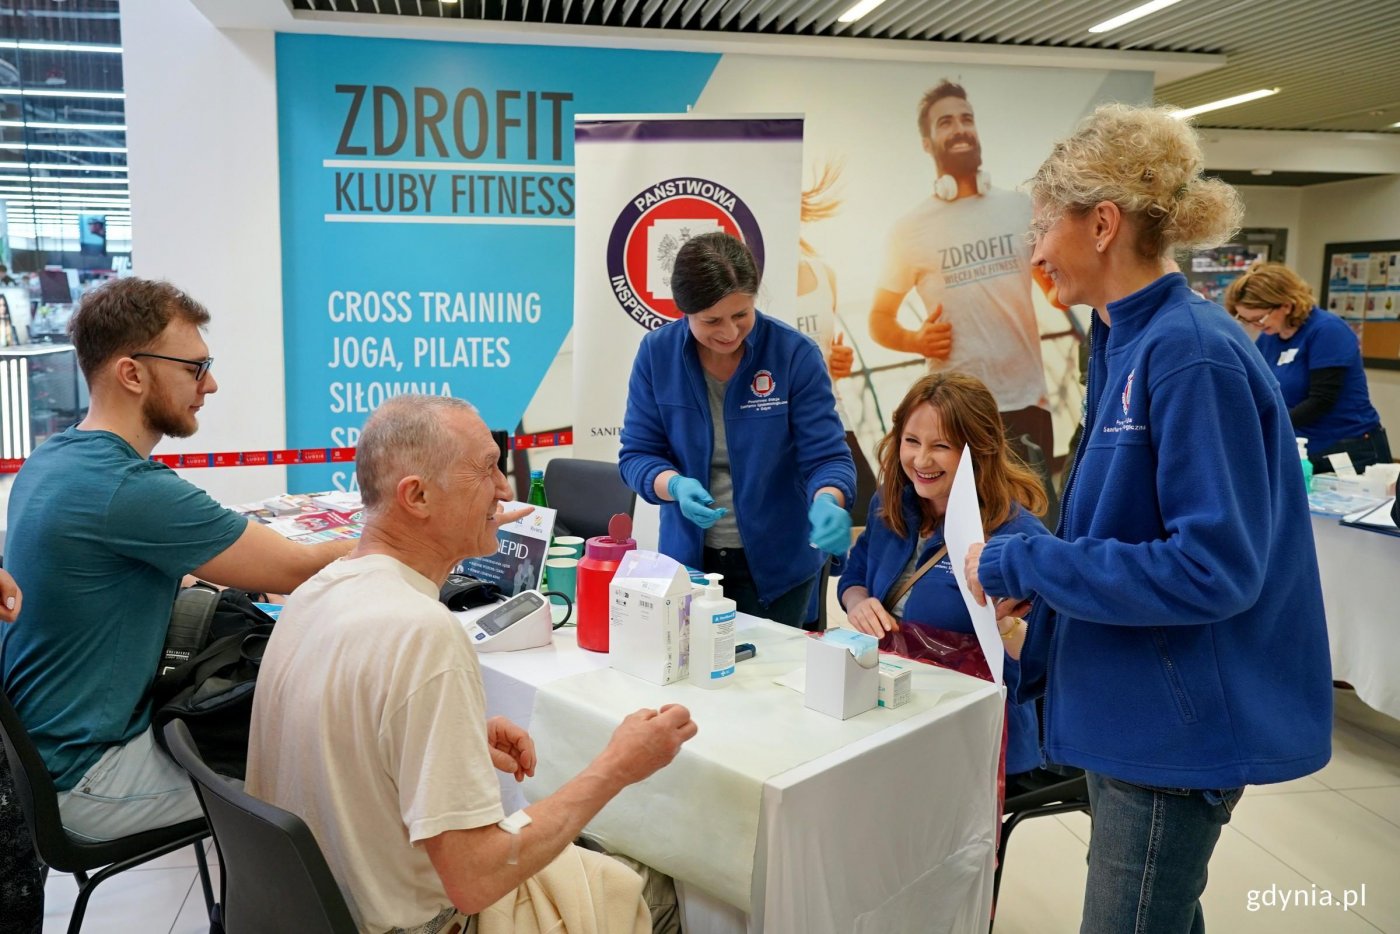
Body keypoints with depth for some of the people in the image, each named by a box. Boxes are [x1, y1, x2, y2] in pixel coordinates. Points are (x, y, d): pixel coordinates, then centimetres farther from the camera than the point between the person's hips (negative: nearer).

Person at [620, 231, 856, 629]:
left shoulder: (795, 354, -15)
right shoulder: (657, 352, -9)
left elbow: (826, 456, -14)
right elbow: (637, 454, -5)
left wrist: (827, 503, -36)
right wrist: (676, 486, -25)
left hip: (776, 563, -1)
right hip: (688, 556, 2)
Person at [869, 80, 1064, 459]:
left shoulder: (1022, 208, 6)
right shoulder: (910, 229, -2)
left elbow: (1057, 288, 17)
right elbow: (879, 319, 6)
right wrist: (916, 340, -14)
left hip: (1028, 400, 3)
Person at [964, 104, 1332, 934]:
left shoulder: (1193, 355, -22)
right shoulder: (1125, 344, 7)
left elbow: (1214, 567, -25)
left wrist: (1021, 563, -20)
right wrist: (1040, 661, 17)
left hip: (1178, 723, -9)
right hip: (1129, 708, 9)